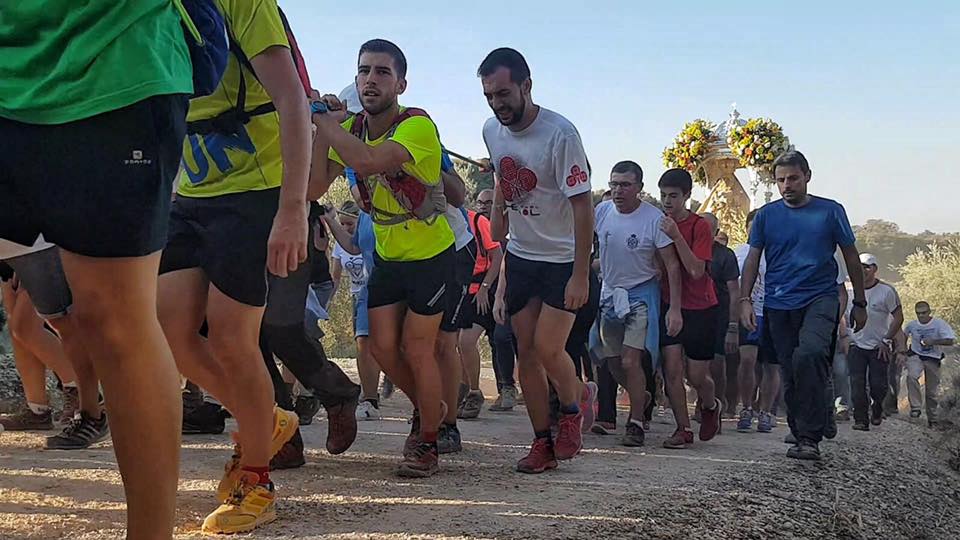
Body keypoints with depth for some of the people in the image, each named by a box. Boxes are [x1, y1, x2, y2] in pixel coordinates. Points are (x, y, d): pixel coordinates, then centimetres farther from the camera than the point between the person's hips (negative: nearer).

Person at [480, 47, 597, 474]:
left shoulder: (560, 134, -22)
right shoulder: (492, 130, -1)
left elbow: (582, 206, -21)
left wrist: (580, 275, -23)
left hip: (565, 259, -6)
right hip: (520, 255, 6)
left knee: (548, 349, -12)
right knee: (526, 351, 3)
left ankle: (577, 403, 18)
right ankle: (543, 442, 11)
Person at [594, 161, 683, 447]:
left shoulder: (654, 219, -16)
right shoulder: (601, 211, -5)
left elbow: (672, 265, -14)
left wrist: (675, 308, -19)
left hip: (641, 294, -5)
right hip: (609, 294, 5)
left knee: (630, 361, -15)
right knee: (613, 363, 9)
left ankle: (636, 423, 1)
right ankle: (641, 397, 38)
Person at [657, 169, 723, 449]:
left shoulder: (700, 226, -11)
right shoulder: (657, 224, 1)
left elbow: (696, 271, -21)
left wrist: (676, 236, -27)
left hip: (701, 308, -3)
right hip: (669, 305, 3)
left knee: (697, 375, 1)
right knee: (672, 368, -8)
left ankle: (710, 406, 34)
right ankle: (683, 429, 3)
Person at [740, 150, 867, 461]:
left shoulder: (830, 211, 4)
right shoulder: (767, 215, 8)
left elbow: (851, 258, 11)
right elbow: (753, 259, 10)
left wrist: (860, 303, 12)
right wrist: (745, 300, -1)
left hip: (820, 298, -3)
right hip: (779, 304, 3)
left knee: (809, 355, -27)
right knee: (790, 373, 5)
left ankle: (809, 436, -22)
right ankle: (800, 434, 19)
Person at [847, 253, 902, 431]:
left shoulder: (886, 290, -6)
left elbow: (898, 317, -4)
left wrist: (887, 340, -9)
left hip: (879, 347, -2)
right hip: (856, 345, 2)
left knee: (878, 385, -2)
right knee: (857, 385, -6)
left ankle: (877, 410, 26)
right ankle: (860, 419, 0)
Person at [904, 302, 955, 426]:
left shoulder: (939, 324, -13)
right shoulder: (912, 325, -2)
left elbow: (952, 340, -20)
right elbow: (904, 336, 19)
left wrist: (933, 341, -29)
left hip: (933, 359, -1)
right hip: (916, 356, 1)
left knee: (932, 392, 7)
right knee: (911, 376, -32)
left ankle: (932, 419, 25)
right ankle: (915, 407, -26)